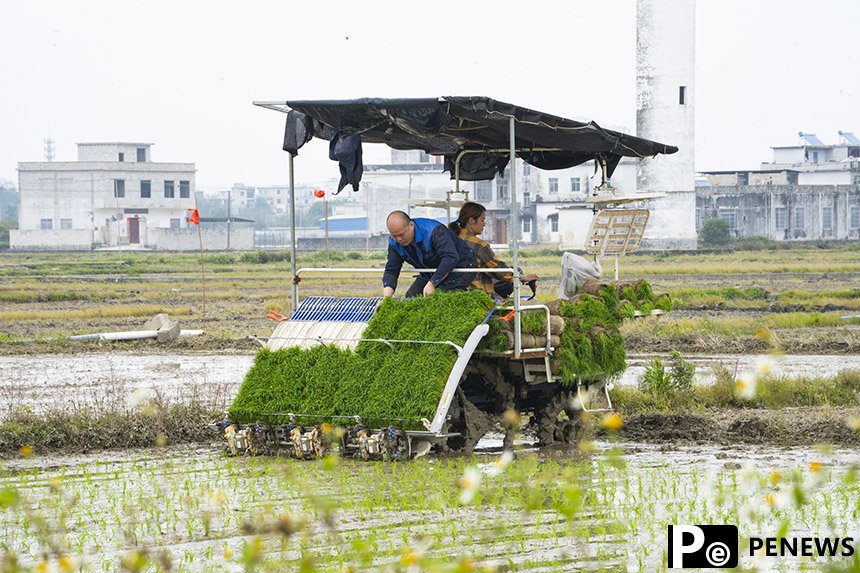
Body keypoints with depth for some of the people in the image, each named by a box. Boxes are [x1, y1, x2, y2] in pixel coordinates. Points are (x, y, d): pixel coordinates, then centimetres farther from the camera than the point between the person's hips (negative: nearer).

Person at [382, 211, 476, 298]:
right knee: (410, 297, -8)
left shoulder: (433, 231, -31)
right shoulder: (395, 243, -9)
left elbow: (451, 258, -38)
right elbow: (391, 271, -7)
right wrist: (386, 297, -27)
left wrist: (432, 284, -42)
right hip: (431, 274, 7)